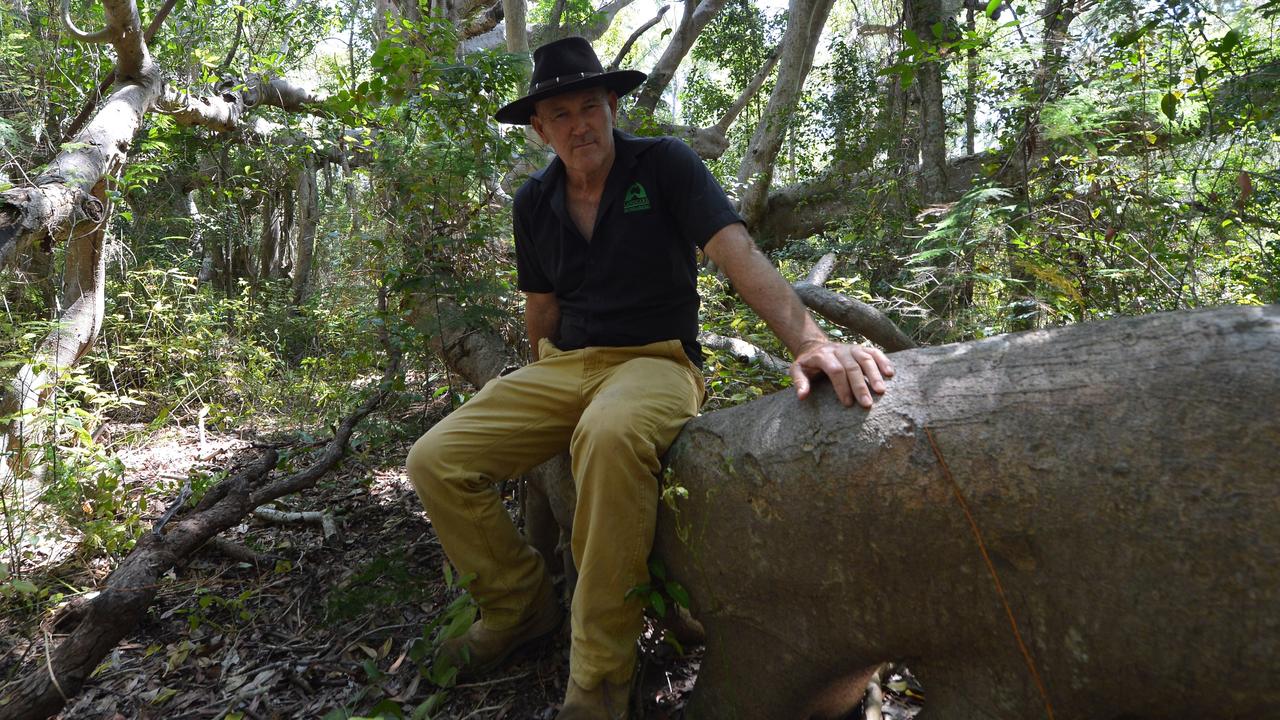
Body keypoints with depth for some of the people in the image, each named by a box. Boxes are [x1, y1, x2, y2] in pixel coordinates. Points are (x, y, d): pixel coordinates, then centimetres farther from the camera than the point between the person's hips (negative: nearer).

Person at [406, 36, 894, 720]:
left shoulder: (662, 163, -6)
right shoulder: (535, 201, 9)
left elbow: (739, 254, -20)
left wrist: (810, 341, -36)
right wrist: (536, 398, 22)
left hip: (655, 361, -5)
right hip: (563, 367, 6)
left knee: (610, 435, -42)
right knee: (435, 461, -14)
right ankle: (521, 604, 10)